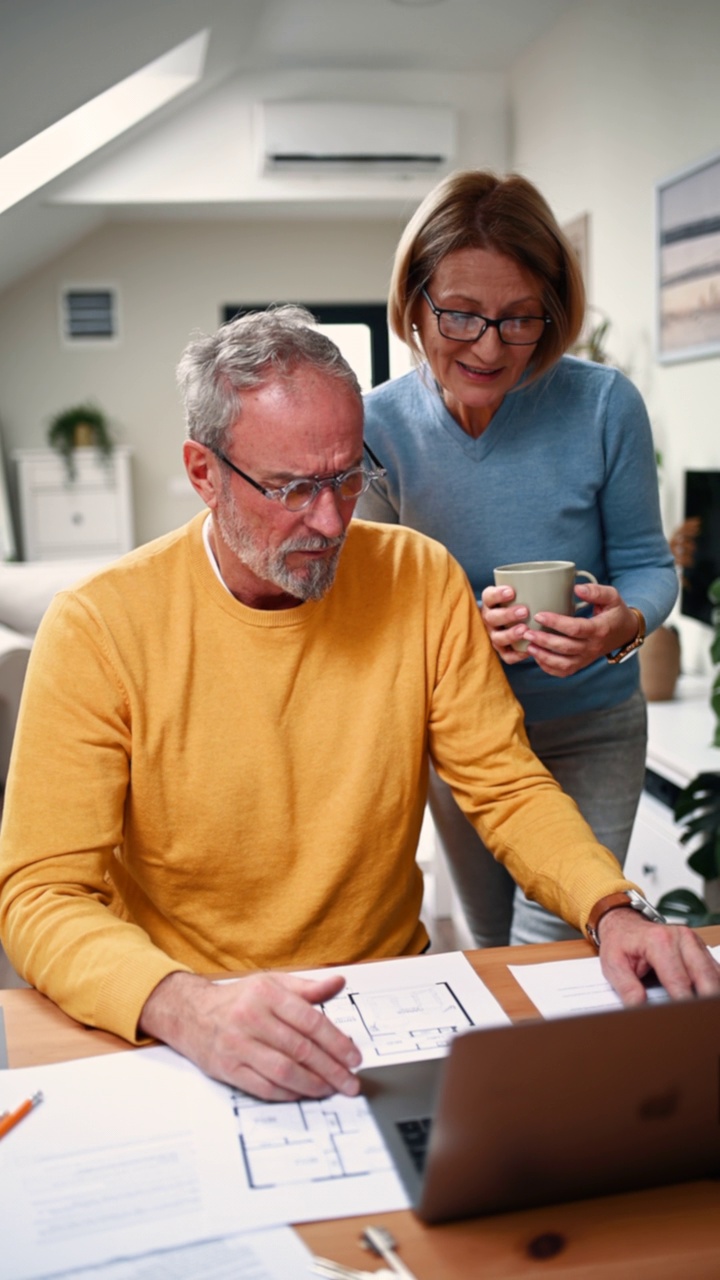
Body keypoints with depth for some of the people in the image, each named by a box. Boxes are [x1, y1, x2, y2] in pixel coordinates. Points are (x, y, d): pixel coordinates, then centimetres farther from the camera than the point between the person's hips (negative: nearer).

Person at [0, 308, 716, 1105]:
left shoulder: (421, 581, -1)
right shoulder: (99, 627, -11)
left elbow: (507, 786, 2)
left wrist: (611, 911, -17)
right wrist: (185, 1008, -33)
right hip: (182, 1030, -2)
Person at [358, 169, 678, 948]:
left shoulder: (604, 407, -17)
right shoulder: (376, 427, -14)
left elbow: (647, 563, -7)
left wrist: (624, 624, -30)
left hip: (587, 730, -2)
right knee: (492, 952, 21)